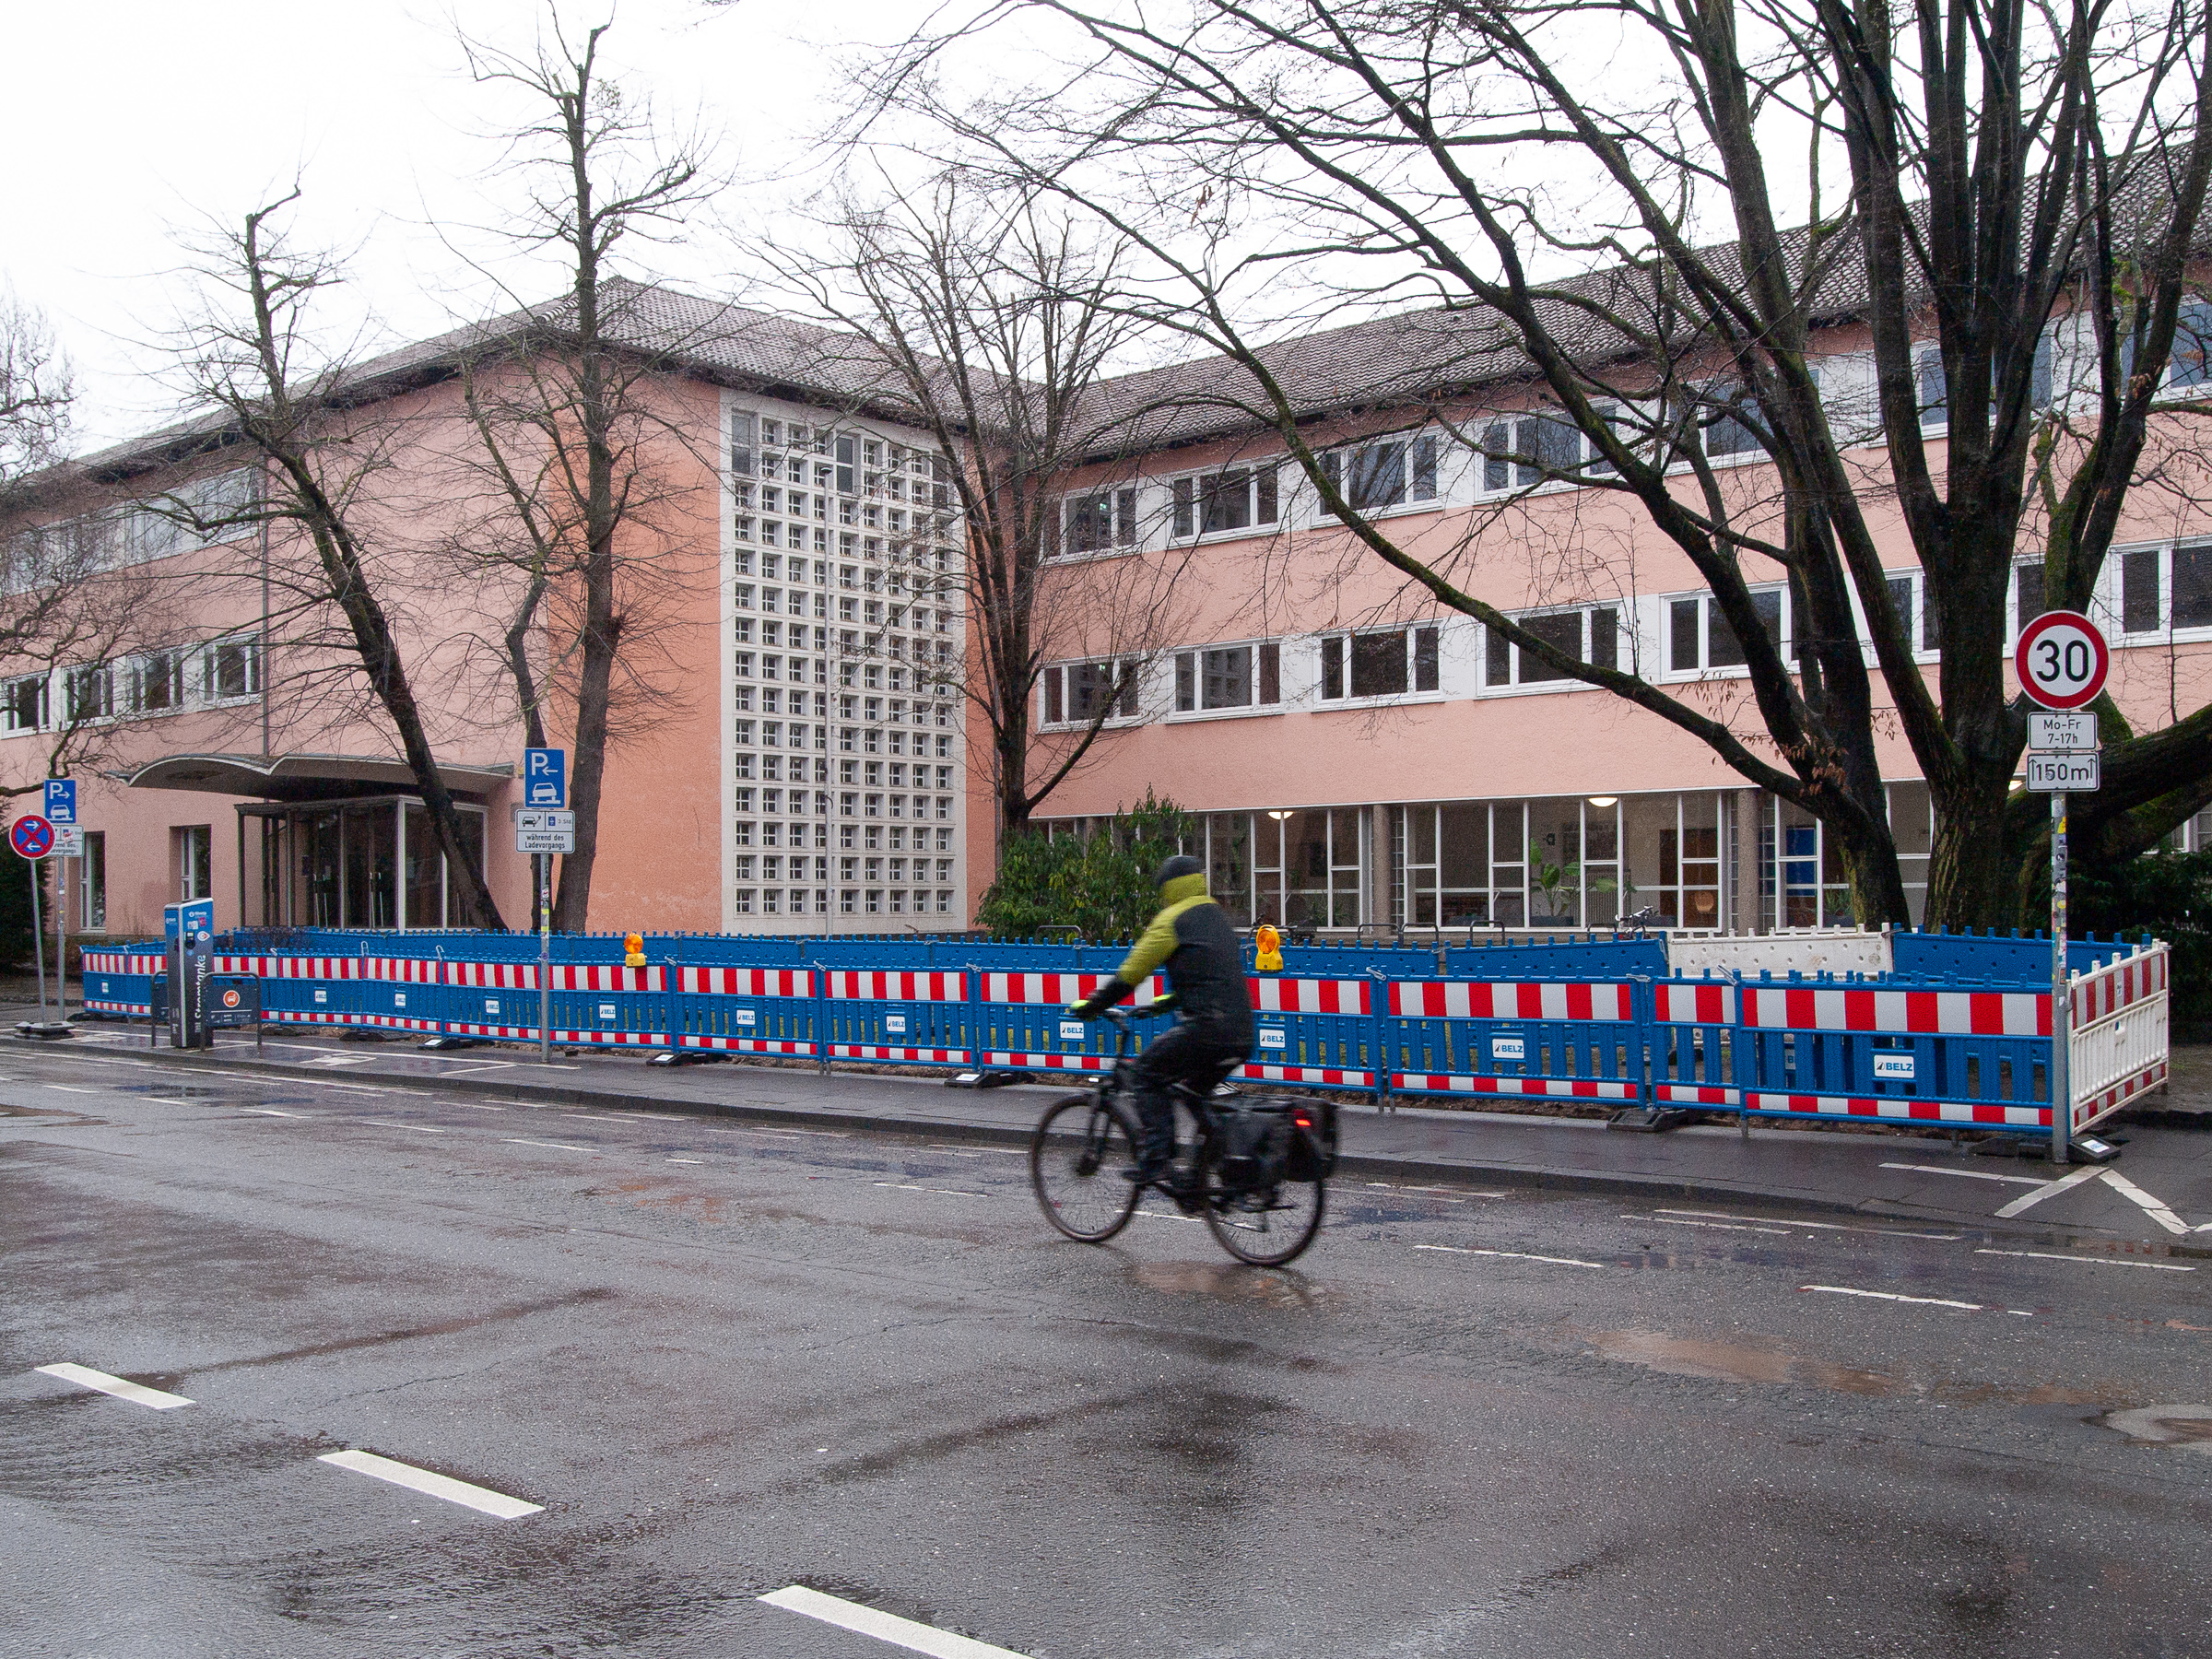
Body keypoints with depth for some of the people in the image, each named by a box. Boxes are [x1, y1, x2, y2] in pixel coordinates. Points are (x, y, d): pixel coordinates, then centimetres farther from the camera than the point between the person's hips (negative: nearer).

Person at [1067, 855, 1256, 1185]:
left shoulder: (1172, 919, 0)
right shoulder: (1218, 918, 25)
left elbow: (1131, 972, -1)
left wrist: (1092, 1005, 9)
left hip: (1207, 1029, -8)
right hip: (1242, 1035, 8)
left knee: (1148, 1072, 7)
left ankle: (1156, 1159, -3)